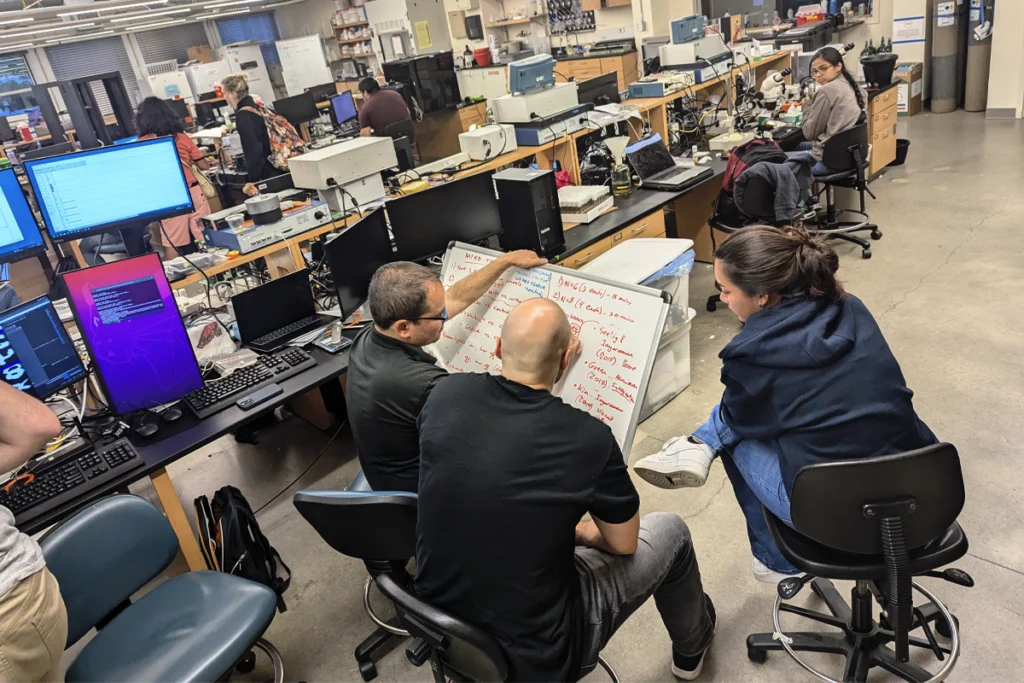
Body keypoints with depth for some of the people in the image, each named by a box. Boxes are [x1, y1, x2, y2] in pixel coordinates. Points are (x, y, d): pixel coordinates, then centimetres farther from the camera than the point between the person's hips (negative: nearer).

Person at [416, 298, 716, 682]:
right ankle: (691, 648, 45)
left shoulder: (445, 395, -13)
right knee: (668, 532, 14)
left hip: (441, 627, 5)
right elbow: (624, 543, -5)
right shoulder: (588, 438, -25)